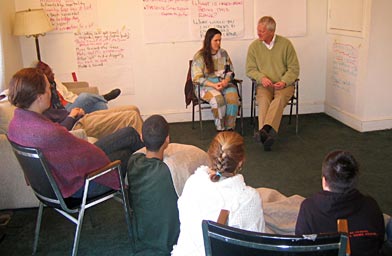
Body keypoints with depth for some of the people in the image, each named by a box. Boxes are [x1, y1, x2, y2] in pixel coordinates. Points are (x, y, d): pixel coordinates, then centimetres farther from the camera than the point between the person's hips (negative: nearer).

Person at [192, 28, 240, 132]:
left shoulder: (223, 53, 12)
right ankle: (220, 129, -21)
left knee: (233, 95, -30)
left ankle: (230, 127, -21)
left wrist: (226, 80, -9)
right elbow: (197, 78, -7)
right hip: (206, 85, -3)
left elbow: (230, 71, 15)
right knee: (217, 98, -36)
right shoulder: (199, 56, -2)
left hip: (224, 83, 4)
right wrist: (213, 85, -19)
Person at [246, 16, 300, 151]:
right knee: (263, 99, -32)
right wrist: (262, 78, -12)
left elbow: (294, 68, 3)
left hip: (284, 84, -1)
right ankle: (266, 134, -47)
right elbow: (250, 69, 8)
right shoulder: (254, 46, 6)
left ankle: (264, 130, -52)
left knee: (280, 99, -34)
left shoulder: (286, 44, 2)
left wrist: (284, 82, -14)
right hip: (264, 85, 1)